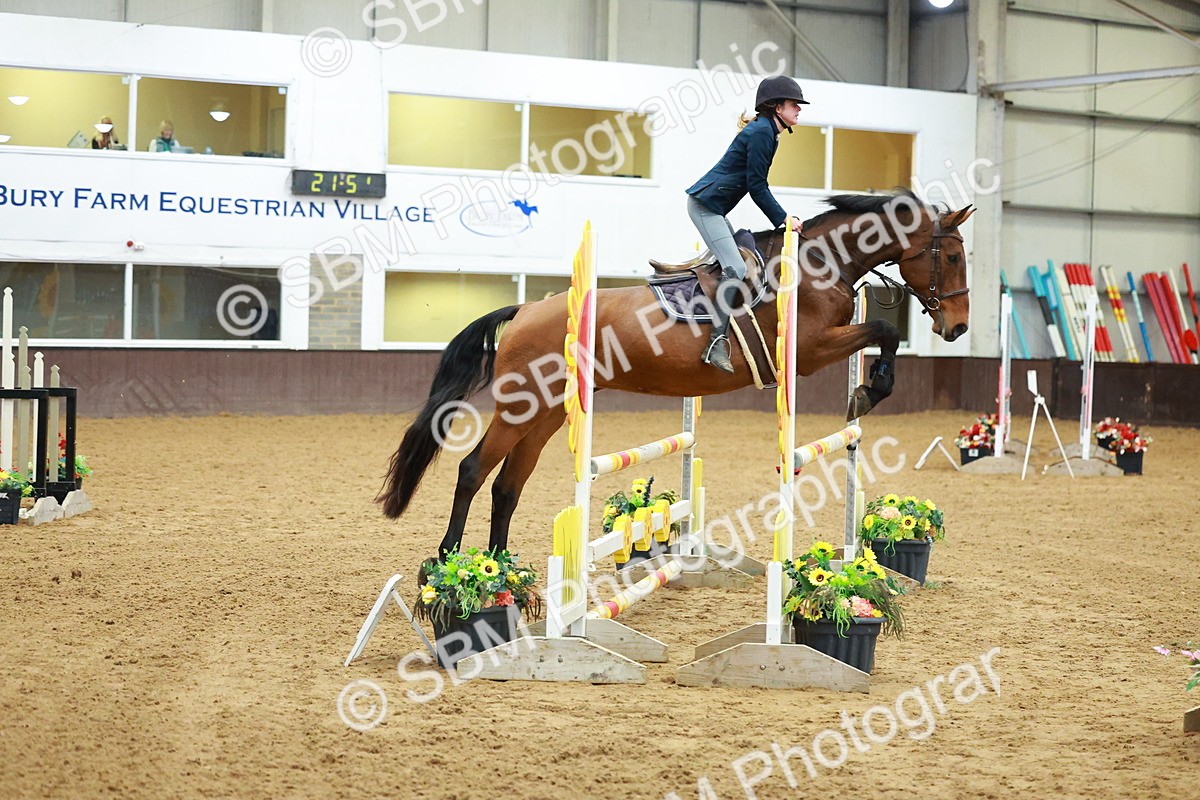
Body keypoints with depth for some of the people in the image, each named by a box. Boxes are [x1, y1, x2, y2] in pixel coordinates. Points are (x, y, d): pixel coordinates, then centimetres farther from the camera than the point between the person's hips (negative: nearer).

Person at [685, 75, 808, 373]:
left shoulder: (767, 131, 16)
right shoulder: (761, 131, -15)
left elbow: (757, 185, 20)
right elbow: (756, 187, -17)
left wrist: (782, 219, 18)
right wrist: (783, 219, -11)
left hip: (714, 207, 11)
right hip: (705, 203, -11)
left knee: (733, 264, 17)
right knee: (735, 269, -19)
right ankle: (717, 343, -23)